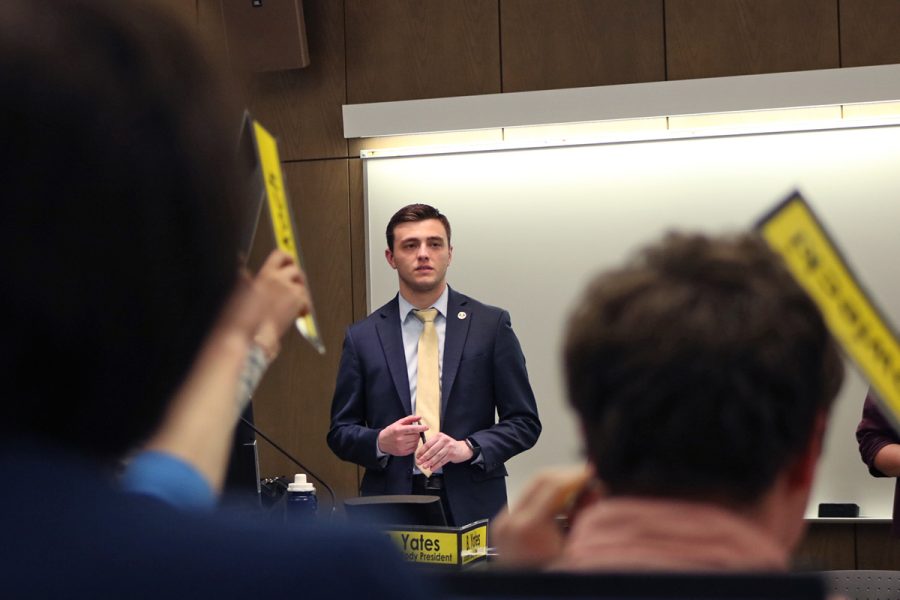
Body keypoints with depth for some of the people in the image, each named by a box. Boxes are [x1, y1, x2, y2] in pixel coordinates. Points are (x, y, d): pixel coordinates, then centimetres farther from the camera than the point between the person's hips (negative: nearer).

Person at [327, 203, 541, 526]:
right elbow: (340, 432, 9)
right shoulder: (363, 337, 5)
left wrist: (469, 448, -14)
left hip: (471, 503, 0)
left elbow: (524, 421, 2)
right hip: (391, 505, 1)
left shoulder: (491, 324, 2)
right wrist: (381, 442, -11)